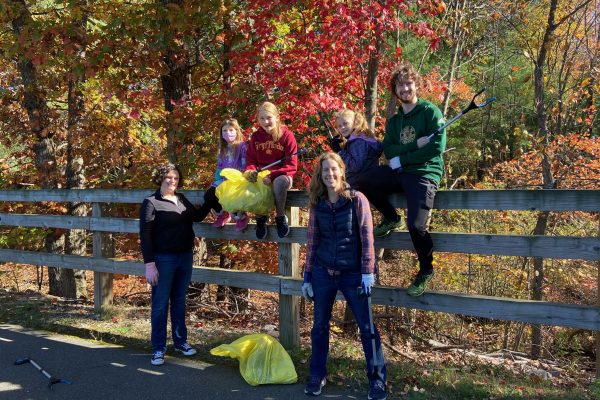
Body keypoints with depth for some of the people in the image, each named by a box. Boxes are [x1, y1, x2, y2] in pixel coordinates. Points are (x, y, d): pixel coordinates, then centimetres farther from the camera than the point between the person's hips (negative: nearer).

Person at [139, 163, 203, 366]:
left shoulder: (182, 199, 9)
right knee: (160, 305, 2)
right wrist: (149, 264, -17)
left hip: (185, 257, 6)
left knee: (180, 302, 16)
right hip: (163, 260, -6)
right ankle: (158, 349, 13)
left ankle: (180, 341, 28)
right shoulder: (151, 203, -9)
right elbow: (145, 235, -12)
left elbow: (197, 216, 22)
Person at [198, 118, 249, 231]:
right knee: (208, 195, -17)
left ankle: (240, 216, -5)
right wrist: (219, 176, 0)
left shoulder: (242, 146, -3)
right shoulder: (223, 149, 18)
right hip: (223, 179, 7)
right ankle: (222, 214, 10)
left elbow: (245, 166, -10)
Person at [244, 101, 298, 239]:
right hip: (260, 176, 4)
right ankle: (260, 216, -4)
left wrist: (271, 175, -24)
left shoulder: (287, 135, -7)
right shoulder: (255, 136, 6)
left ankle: (280, 217, -16)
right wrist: (250, 171, -17)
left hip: (281, 176, -3)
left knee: (280, 182, -39)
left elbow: (291, 166, -12)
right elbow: (250, 160, 8)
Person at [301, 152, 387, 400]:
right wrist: (307, 277, 7)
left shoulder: (357, 199, -7)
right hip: (323, 273, 3)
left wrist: (367, 272, -14)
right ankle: (317, 376, 27)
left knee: (366, 327, 3)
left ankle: (377, 379, 16)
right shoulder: (316, 204, 3)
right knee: (319, 326, 10)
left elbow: (367, 237, -8)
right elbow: (312, 241, 7)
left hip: (352, 273, -3)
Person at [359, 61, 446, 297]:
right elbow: (389, 151, 1)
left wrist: (401, 159, -11)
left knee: (415, 225, -19)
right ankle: (391, 218, 9)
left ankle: (426, 271, 9)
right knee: (365, 182, -17)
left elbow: (438, 146, -14)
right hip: (399, 172, 6)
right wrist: (415, 145, -16)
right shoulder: (393, 121, 15)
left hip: (424, 173, -5)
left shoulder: (430, 112, -2)